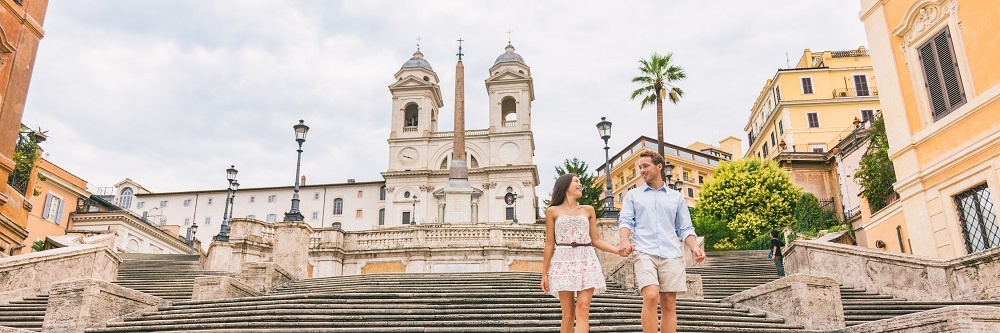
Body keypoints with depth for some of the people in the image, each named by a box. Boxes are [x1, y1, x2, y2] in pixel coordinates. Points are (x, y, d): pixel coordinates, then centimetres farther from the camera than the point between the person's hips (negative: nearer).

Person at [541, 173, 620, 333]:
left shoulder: (588, 210, 16)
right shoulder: (553, 211, 9)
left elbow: (595, 240, 13)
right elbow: (549, 244, 7)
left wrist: (619, 250, -1)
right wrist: (544, 273, 3)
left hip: (586, 261, 2)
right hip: (563, 262, -2)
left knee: (583, 309, -12)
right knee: (568, 314, -4)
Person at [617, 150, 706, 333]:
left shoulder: (676, 197, 19)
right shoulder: (633, 195, 17)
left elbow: (685, 228, 15)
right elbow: (625, 221, 5)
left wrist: (695, 247, -4)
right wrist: (624, 241, -15)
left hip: (671, 255, 2)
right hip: (644, 253, -2)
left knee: (669, 304, -2)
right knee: (651, 296, -22)